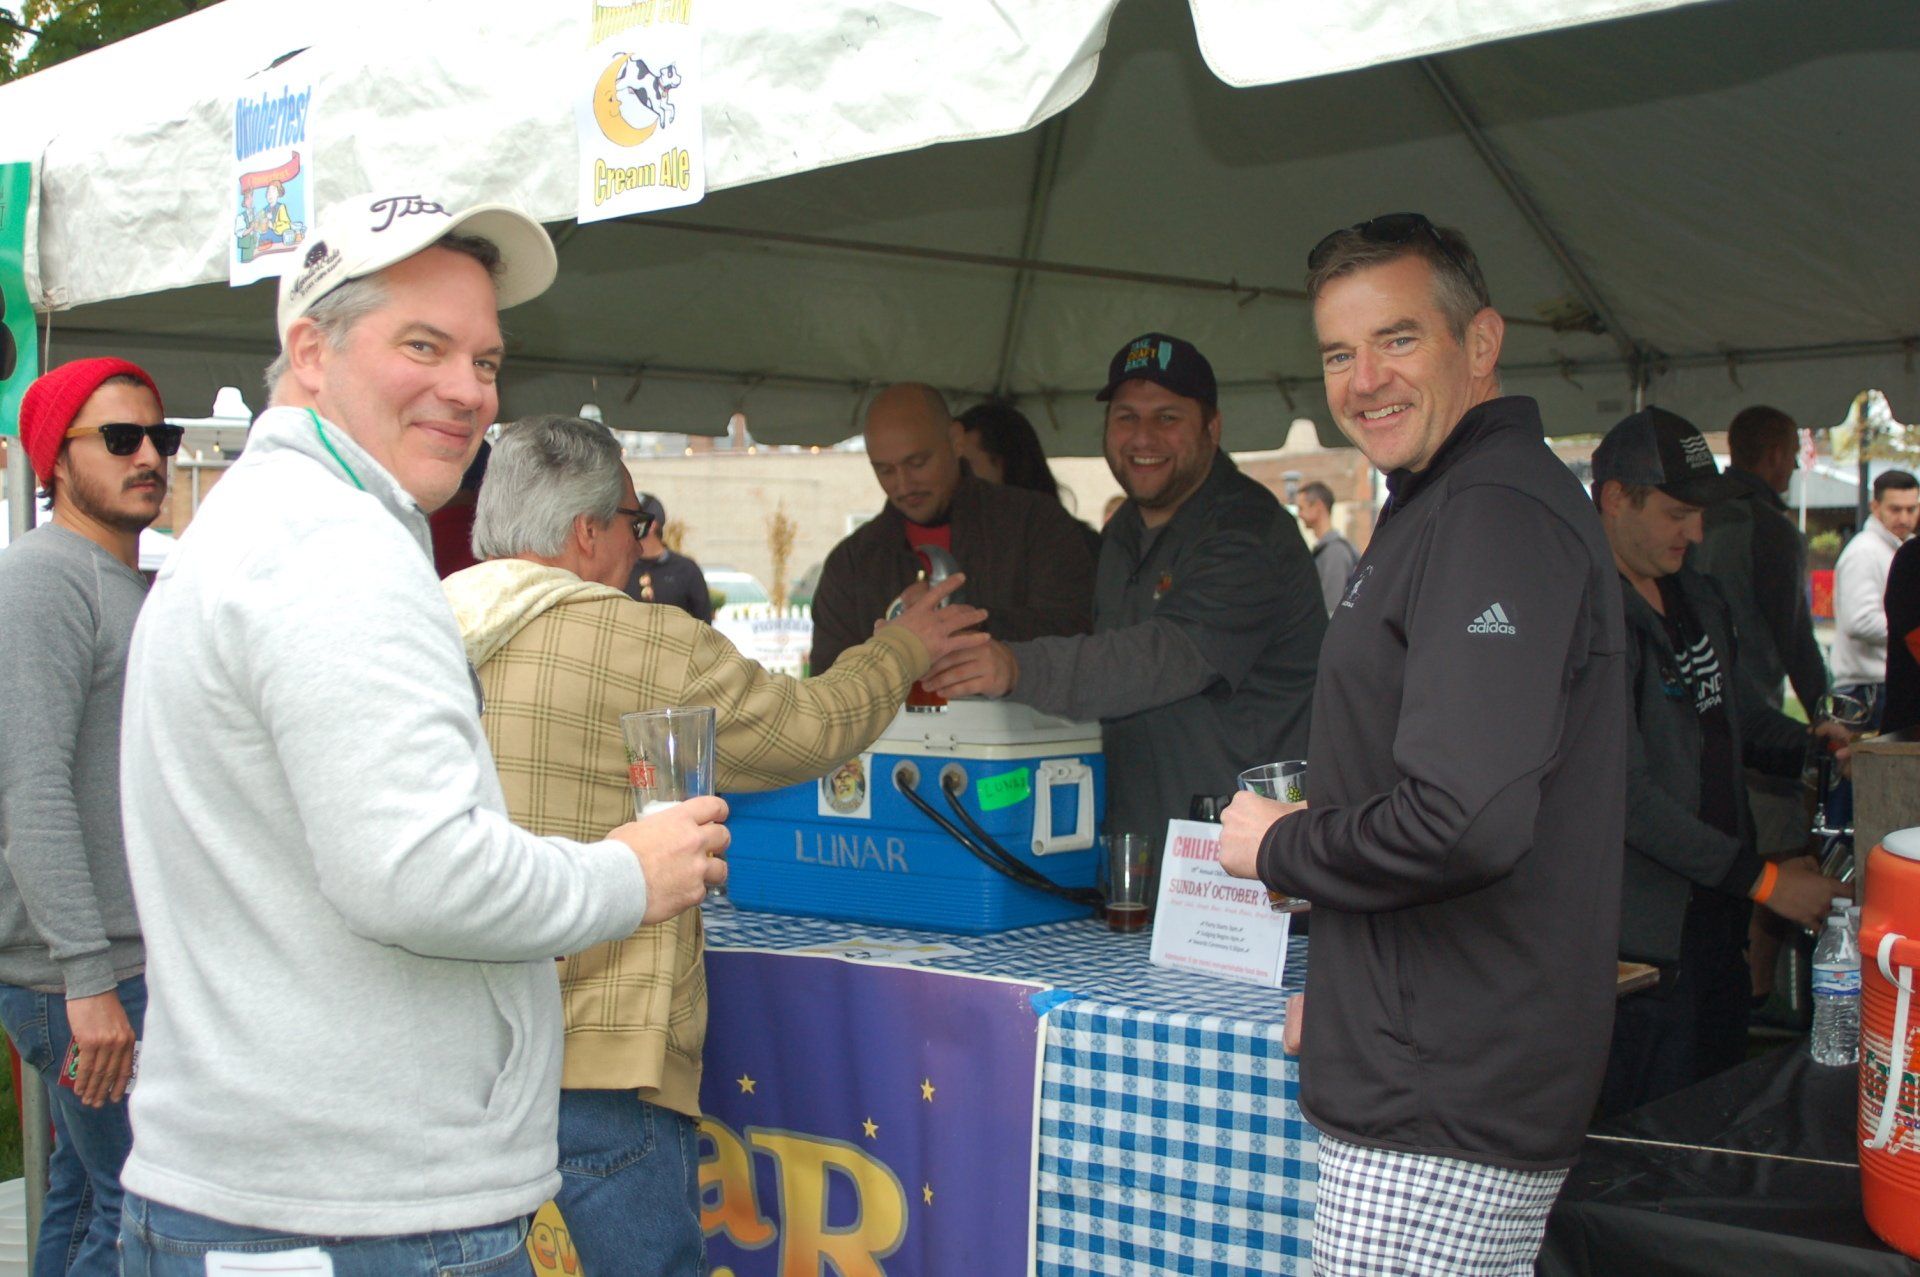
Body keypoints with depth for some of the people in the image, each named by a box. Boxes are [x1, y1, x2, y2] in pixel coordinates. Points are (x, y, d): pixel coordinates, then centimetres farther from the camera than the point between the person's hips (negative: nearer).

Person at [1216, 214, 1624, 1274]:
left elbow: (1466, 820, -30)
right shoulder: (1442, 506, 17)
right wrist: (1343, 990, 22)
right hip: (1433, 1079, 10)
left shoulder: (1498, 515, -18)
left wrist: (1280, 847, -12)